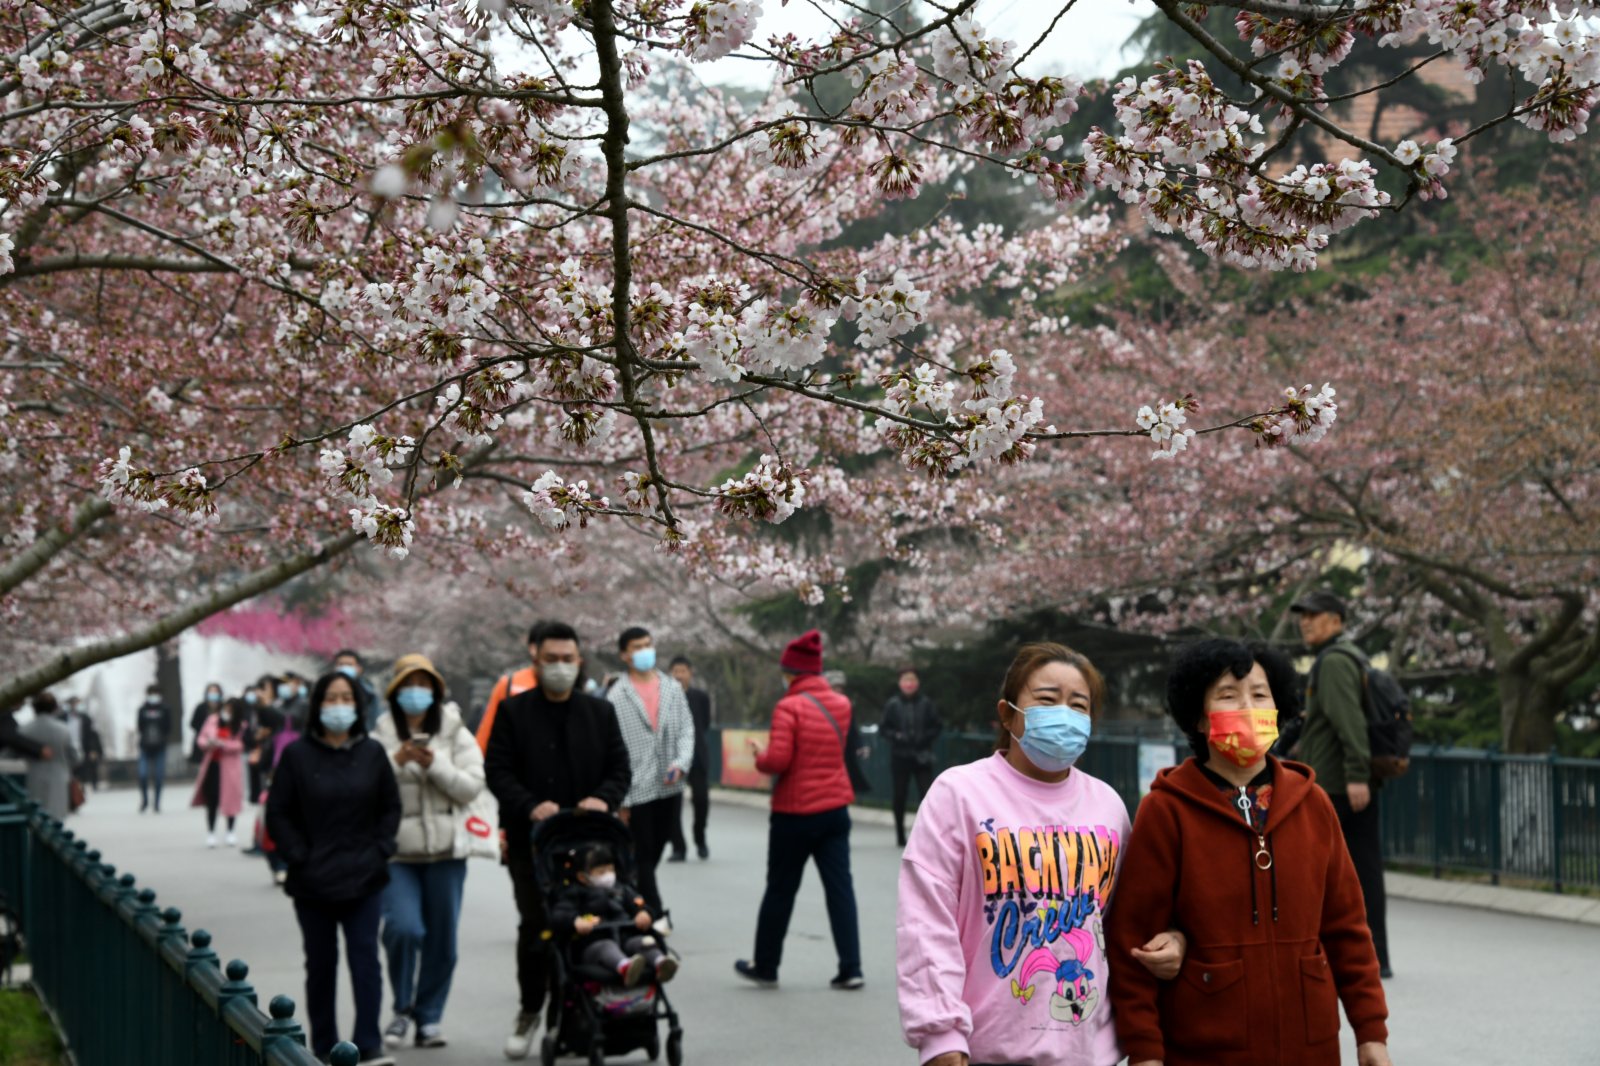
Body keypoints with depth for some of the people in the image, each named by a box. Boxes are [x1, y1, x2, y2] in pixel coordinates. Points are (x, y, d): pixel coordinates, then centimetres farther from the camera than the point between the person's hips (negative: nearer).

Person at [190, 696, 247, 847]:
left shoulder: (240, 727, -7)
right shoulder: (212, 720, 0)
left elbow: (239, 745, -15)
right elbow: (201, 738, 3)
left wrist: (221, 744, -25)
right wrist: (207, 743, -19)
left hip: (229, 766, -1)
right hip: (212, 764, 1)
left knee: (230, 798, 5)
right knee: (212, 800, 0)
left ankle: (230, 832, 22)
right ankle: (211, 833, 11)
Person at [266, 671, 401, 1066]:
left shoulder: (372, 753, 4)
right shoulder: (297, 755, -1)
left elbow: (390, 807, 10)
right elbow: (278, 814, 1)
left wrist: (380, 851, -1)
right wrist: (299, 857, -7)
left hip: (364, 879, 1)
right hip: (313, 882, 0)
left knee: (365, 957, -6)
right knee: (321, 964, 8)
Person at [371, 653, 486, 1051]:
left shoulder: (456, 734, 5)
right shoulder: (381, 737, 3)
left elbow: (471, 787, -3)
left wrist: (434, 765, -14)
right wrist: (396, 762, -15)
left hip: (446, 851, 2)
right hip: (396, 851, -2)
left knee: (442, 940, 5)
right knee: (403, 927, -18)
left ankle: (429, 1017, 22)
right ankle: (402, 1008, 6)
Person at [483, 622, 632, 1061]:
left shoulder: (600, 712, 10)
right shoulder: (514, 711, 2)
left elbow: (620, 769, 10)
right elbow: (497, 770, -3)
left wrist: (604, 798, -12)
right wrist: (531, 806, -19)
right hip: (531, 841, -2)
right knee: (535, 927, 0)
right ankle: (530, 1011, 18)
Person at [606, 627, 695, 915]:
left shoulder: (673, 689, 8)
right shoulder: (617, 695, -5)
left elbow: (686, 729, 9)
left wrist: (681, 763, -10)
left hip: (669, 787, 4)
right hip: (636, 791, -4)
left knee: (654, 852, 12)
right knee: (643, 856, -1)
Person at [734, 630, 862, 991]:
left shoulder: (789, 707, -15)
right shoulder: (841, 704, 5)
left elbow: (777, 761, -20)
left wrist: (759, 755, 0)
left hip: (795, 812, -5)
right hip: (836, 809, 5)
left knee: (780, 891, 8)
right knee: (840, 888, 4)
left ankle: (765, 967, 20)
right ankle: (850, 969, 0)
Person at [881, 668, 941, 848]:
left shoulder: (926, 703, -1)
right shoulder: (893, 704, -2)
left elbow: (937, 727, 5)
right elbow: (883, 727, 4)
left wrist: (926, 737, -11)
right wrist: (896, 735, -13)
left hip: (922, 756, 0)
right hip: (900, 756, 0)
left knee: (927, 793, -10)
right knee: (900, 795, 7)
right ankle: (900, 834, 18)